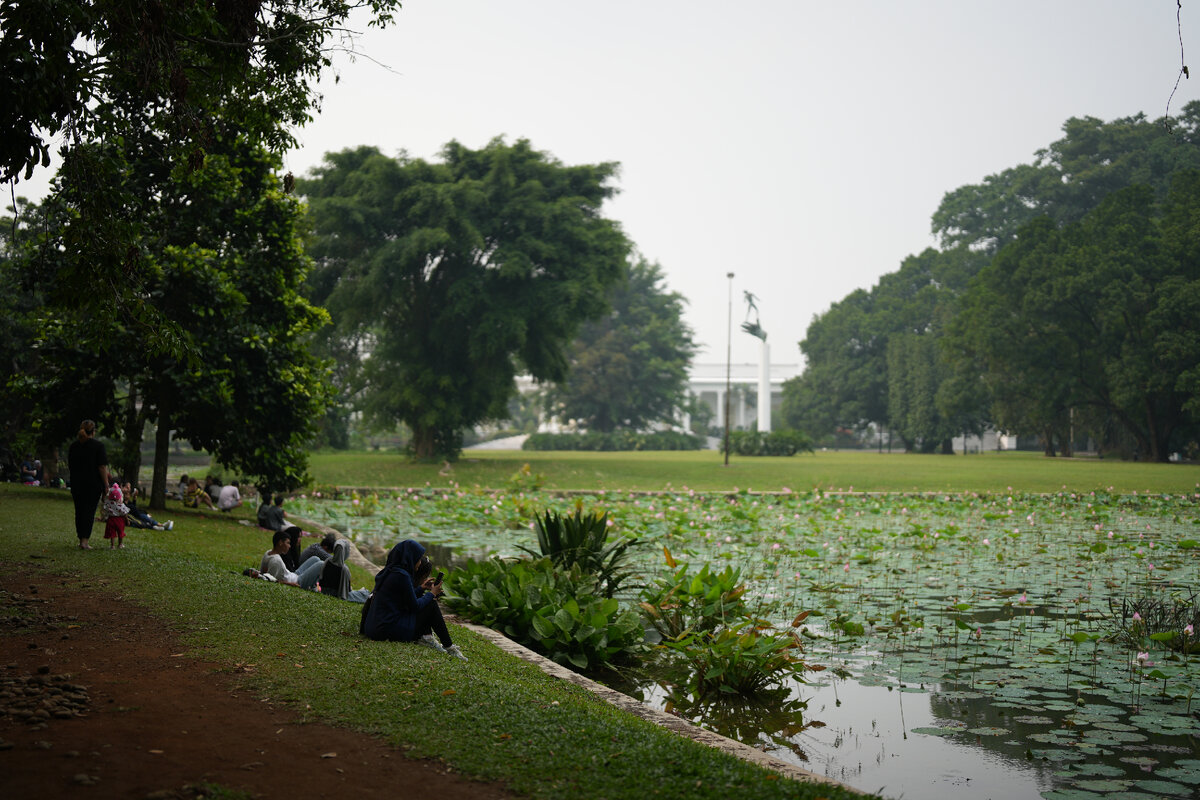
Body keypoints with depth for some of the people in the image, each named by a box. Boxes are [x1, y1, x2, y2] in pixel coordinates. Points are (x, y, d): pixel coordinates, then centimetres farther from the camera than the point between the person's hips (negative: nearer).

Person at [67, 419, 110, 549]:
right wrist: (106, 484, -7)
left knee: (79, 511, 12)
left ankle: (81, 540, 15)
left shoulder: (73, 446, 6)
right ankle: (85, 540, -6)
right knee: (89, 512, 0)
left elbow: (69, 466, 12)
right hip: (93, 484, -4)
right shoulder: (98, 446, -9)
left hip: (76, 484, 4)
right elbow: (102, 467, -13)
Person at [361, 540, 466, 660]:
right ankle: (448, 647, 5)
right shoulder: (402, 575, -18)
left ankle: (425, 637, 6)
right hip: (389, 630, -9)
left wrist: (421, 588, 22)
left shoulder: (389, 571, 10)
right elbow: (415, 606, -11)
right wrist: (432, 593, 3)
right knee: (431, 604, 0)